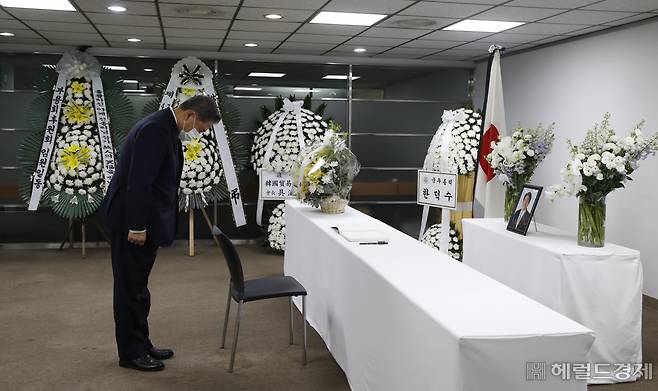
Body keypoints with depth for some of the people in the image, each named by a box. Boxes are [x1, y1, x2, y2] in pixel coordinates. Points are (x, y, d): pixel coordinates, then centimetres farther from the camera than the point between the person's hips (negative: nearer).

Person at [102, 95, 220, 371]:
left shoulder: (166, 128, 12)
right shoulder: (155, 129, -21)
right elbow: (138, 182, -25)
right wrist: (137, 227, -23)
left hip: (143, 219, 10)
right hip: (132, 221, -10)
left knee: (137, 287, 16)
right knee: (132, 288, 1)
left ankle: (140, 345, 26)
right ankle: (131, 353, 12)